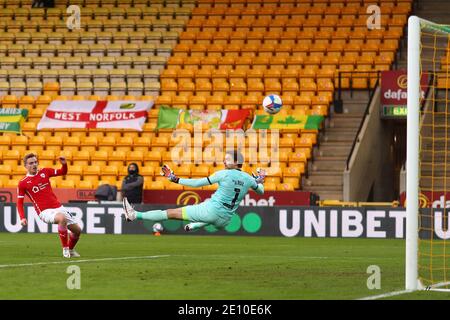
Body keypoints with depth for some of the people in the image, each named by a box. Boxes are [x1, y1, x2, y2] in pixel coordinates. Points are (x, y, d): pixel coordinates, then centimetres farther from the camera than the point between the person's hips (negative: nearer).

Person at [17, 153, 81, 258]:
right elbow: (19, 202, 0)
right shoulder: (23, 183, -4)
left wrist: (64, 164, -6)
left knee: (77, 230, 8)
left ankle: (71, 250, 37)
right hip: (45, 211, -6)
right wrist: (22, 218, -13)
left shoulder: (44, 172, 7)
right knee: (62, 218, -37)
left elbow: (63, 172, 16)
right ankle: (65, 249, -25)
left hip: (58, 207, 6)